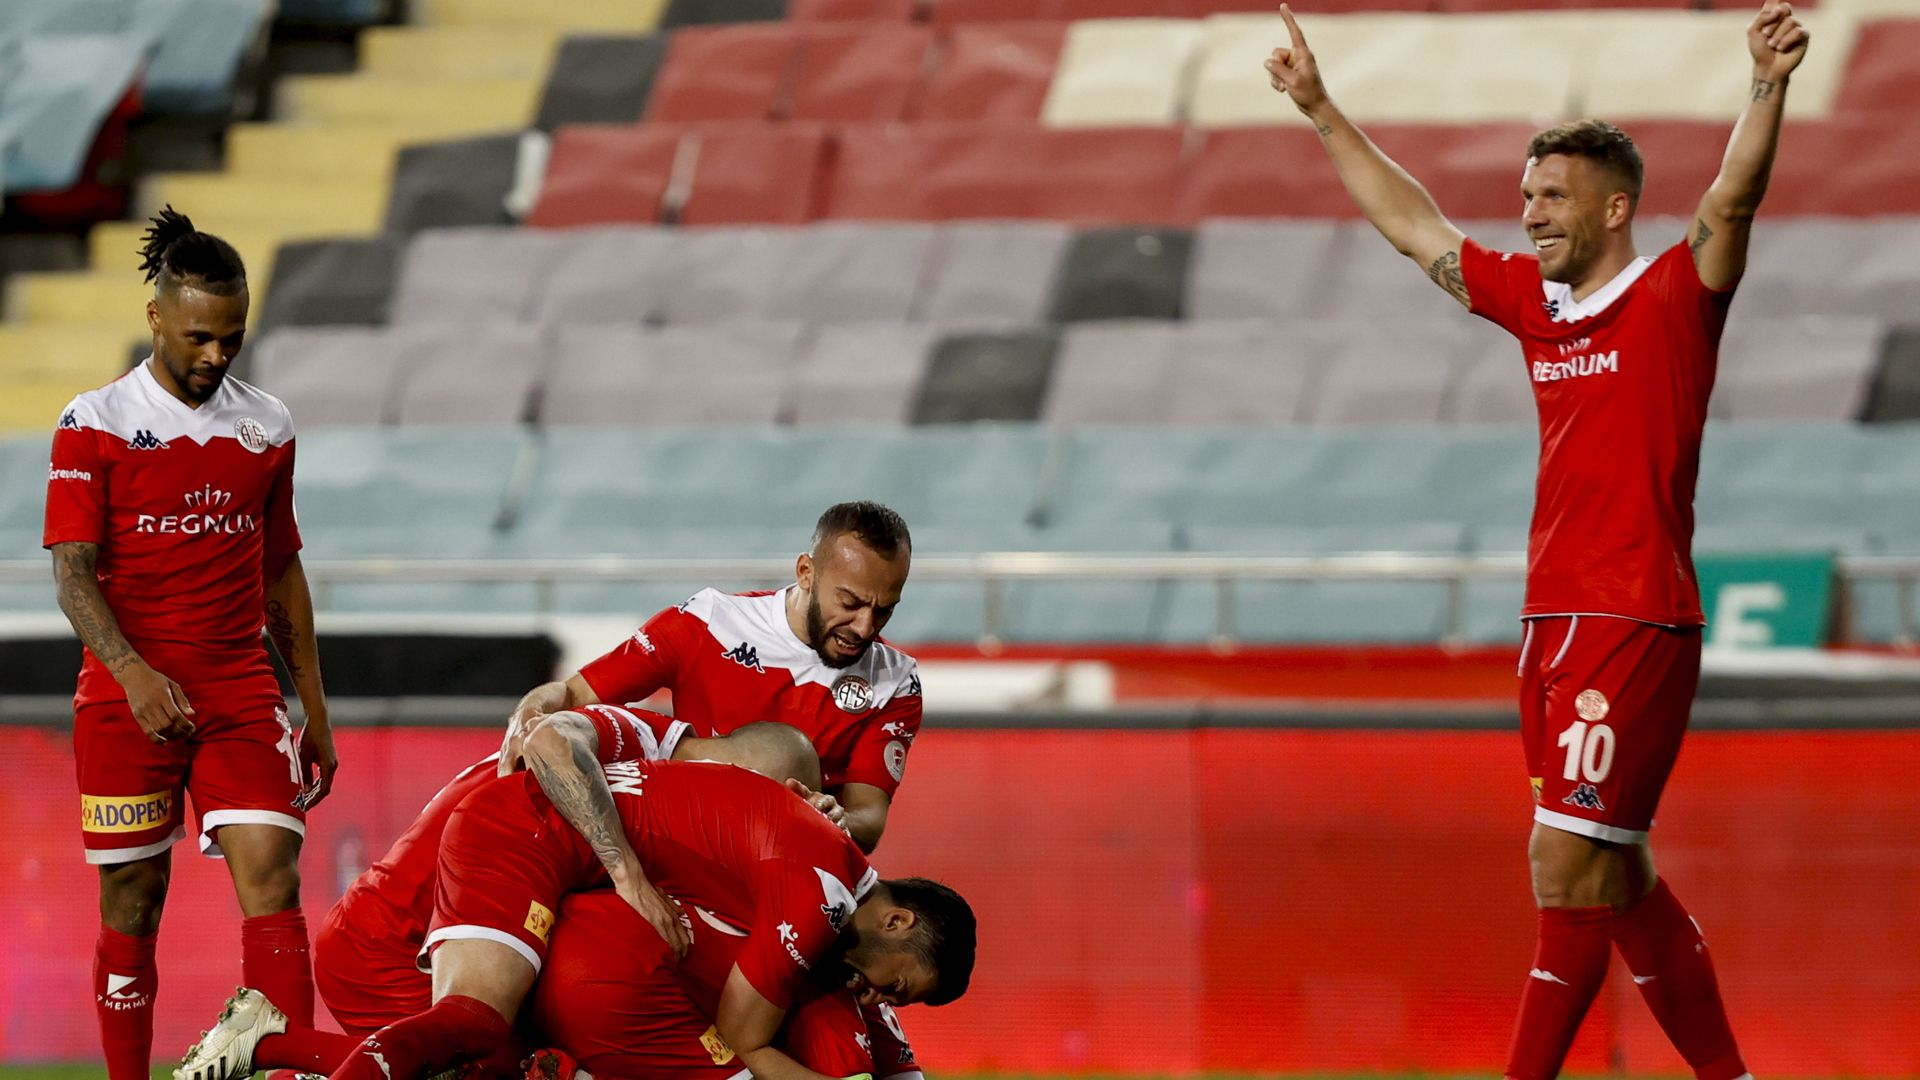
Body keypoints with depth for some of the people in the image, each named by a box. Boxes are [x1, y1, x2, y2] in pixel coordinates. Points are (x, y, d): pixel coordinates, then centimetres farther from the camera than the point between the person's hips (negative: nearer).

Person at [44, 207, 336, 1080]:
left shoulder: (266, 427, 10)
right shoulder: (94, 427, -2)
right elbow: (73, 575, -7)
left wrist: (315, 712, 15)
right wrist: (133, 672, -24)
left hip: (243, 696, 2)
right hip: (127, 703, -2)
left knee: (272, 880, -12)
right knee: (131, 908, 2)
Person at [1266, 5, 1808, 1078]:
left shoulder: (1674, 294, -4)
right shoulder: (1533, 298, 15)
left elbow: (1733, 197, -21)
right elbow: (1415, 227, 26)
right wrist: (1325, 114, 30)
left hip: (1636, 624, -8)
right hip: (1555, 622, 8)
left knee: (1567, 863, -12)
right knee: (1617, 879, 11)